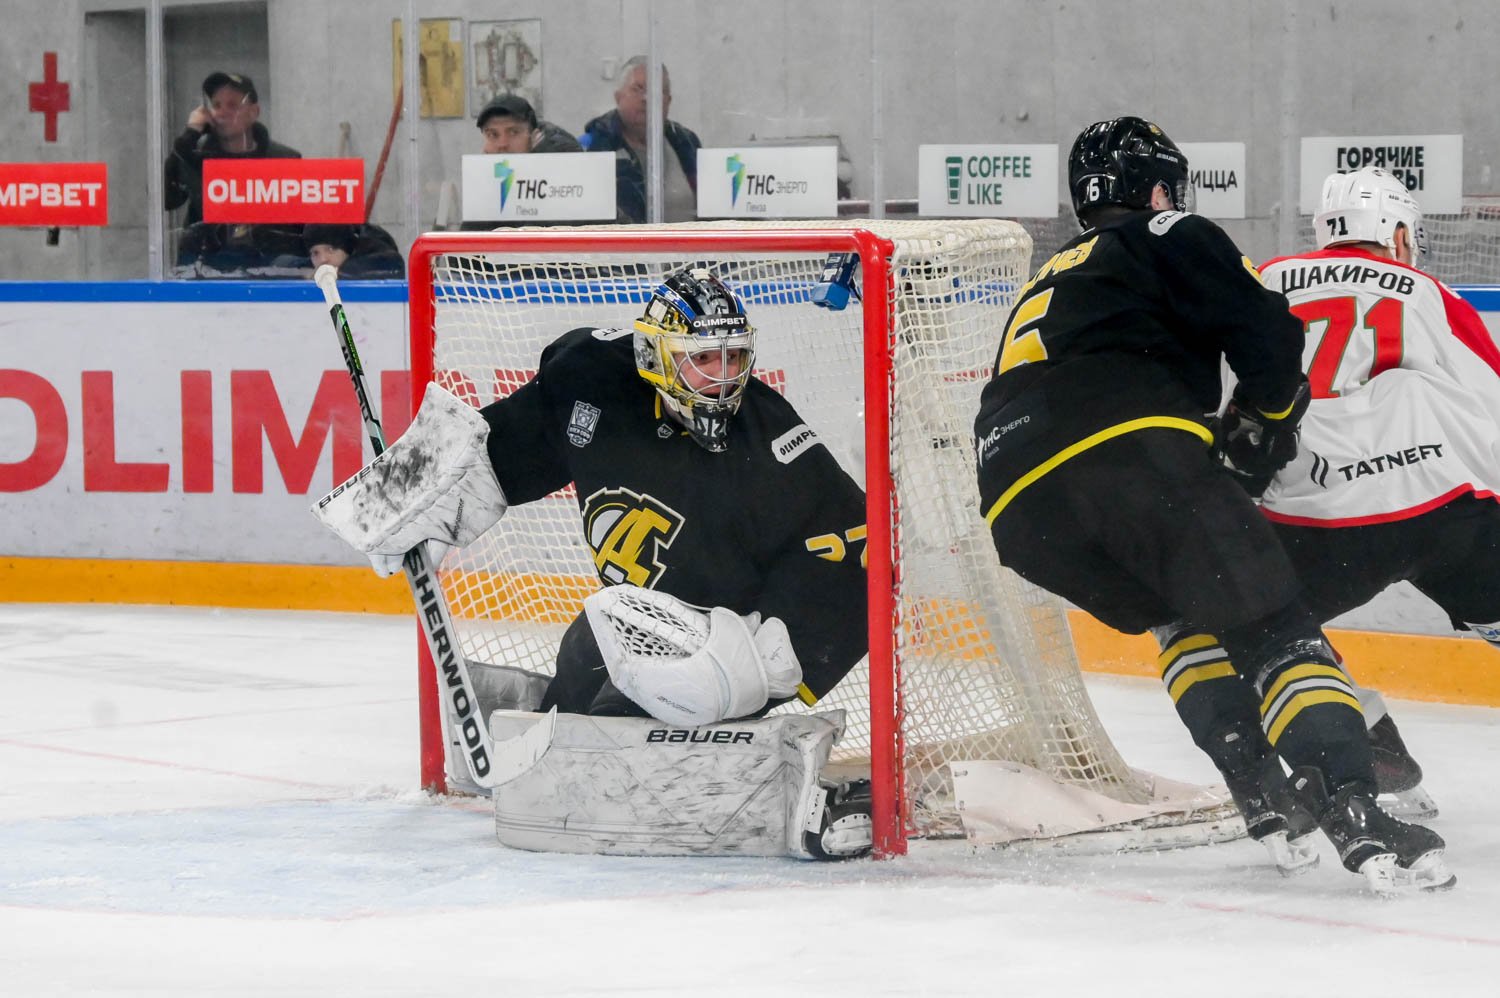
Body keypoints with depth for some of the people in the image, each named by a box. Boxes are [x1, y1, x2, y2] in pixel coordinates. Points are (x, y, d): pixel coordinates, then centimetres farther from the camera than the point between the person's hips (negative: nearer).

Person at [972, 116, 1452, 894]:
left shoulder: (1047, 285, 40)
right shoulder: (1168, 239, 19)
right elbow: (1267, 333, 5)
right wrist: (1263, 420, 25)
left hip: (1019, 511, 7)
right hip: (1131, 449, -7)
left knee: (1183, 611, 30)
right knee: (1267, 622, -9)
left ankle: (1254, 784, 13)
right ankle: (1354, 812, -30)